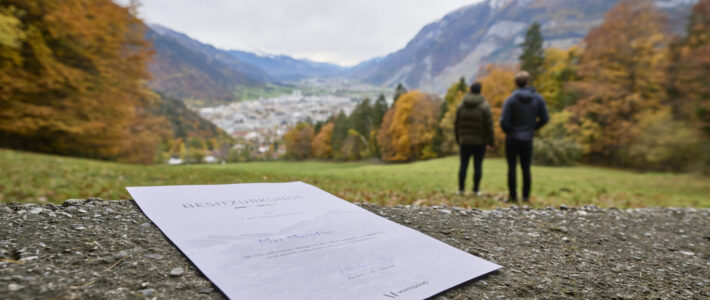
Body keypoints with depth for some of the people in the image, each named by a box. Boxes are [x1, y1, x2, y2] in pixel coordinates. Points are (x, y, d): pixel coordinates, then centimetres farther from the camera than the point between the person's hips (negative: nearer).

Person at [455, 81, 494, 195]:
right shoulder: (484, 106, -9)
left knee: (463, 165, 9)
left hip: (465, 141, 2)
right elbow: (489, 126, -10)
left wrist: (458, 140, 15)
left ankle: (461, 189, 8)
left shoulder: (461, 105, 0)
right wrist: (491, 142, -1)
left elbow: (456, 124, 4)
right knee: (478, 166, 5)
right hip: (480, 142, -2)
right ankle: (476, 190, 9)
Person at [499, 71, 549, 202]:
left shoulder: (510, 100, -12)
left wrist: (508, 130, 5)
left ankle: (513, 196, 7)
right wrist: (533, 127, 16)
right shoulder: (538, 99, -2)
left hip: (512, 138, -3)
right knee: (526, 168, 10)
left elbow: (504, 121, -15)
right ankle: (526, 196, 13)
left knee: (512, 167, 4)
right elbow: (544, 118, 1)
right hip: (527, 139, 3)